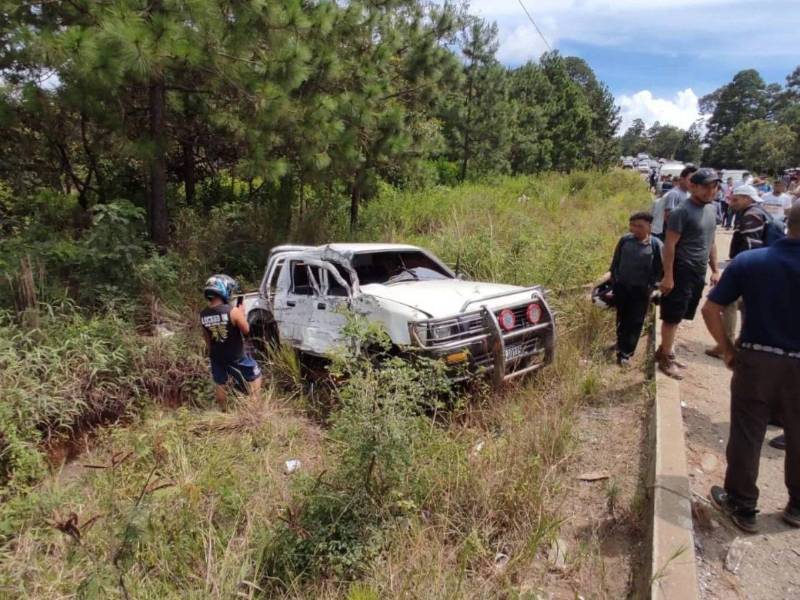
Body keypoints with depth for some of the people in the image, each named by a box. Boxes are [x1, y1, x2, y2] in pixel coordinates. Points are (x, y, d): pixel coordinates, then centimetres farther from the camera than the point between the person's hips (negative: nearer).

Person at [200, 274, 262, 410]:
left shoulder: (203, 315, -8)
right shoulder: (232, 311, -24)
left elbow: (207, 338, 5)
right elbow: (246, 330, -12)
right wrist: (241, 313, 2)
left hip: (216, 357, 5)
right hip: (236, 356, -5)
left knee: (219, 384, 21)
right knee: (255, 376, 16)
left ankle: (224, 411, 34)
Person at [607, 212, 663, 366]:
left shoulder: (656, 244, -10)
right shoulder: (624, 240, -3)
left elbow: (659, 269, -4)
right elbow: (615, 261, 7)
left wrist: (651, 287, -8)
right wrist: (613, 280, 6)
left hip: (641, 290, -2)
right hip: (621, 287, 3)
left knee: (635, 322, 2)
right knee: (621, 320, 15)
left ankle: (626, 353, 9)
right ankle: (621, 346, 32)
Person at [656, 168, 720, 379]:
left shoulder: (711, 209, 11)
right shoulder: (683, 211, -14)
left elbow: (711, 242, 20)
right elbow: (669, 245, -16)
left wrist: (715, 270, 17)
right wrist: (668, 276, -19)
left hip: (699, 273, 8)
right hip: (682, 272, -8)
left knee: (678, 316, 15)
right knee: (672, 317, 0)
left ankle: (665, 350, 27)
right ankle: (666, 358, 11)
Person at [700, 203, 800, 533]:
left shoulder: (748, 261, -8)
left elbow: (710, 310, -9)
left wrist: (728, 349, 1)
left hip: (755, 360, 0)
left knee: (746, 436, 12)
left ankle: (742, 506, 25)